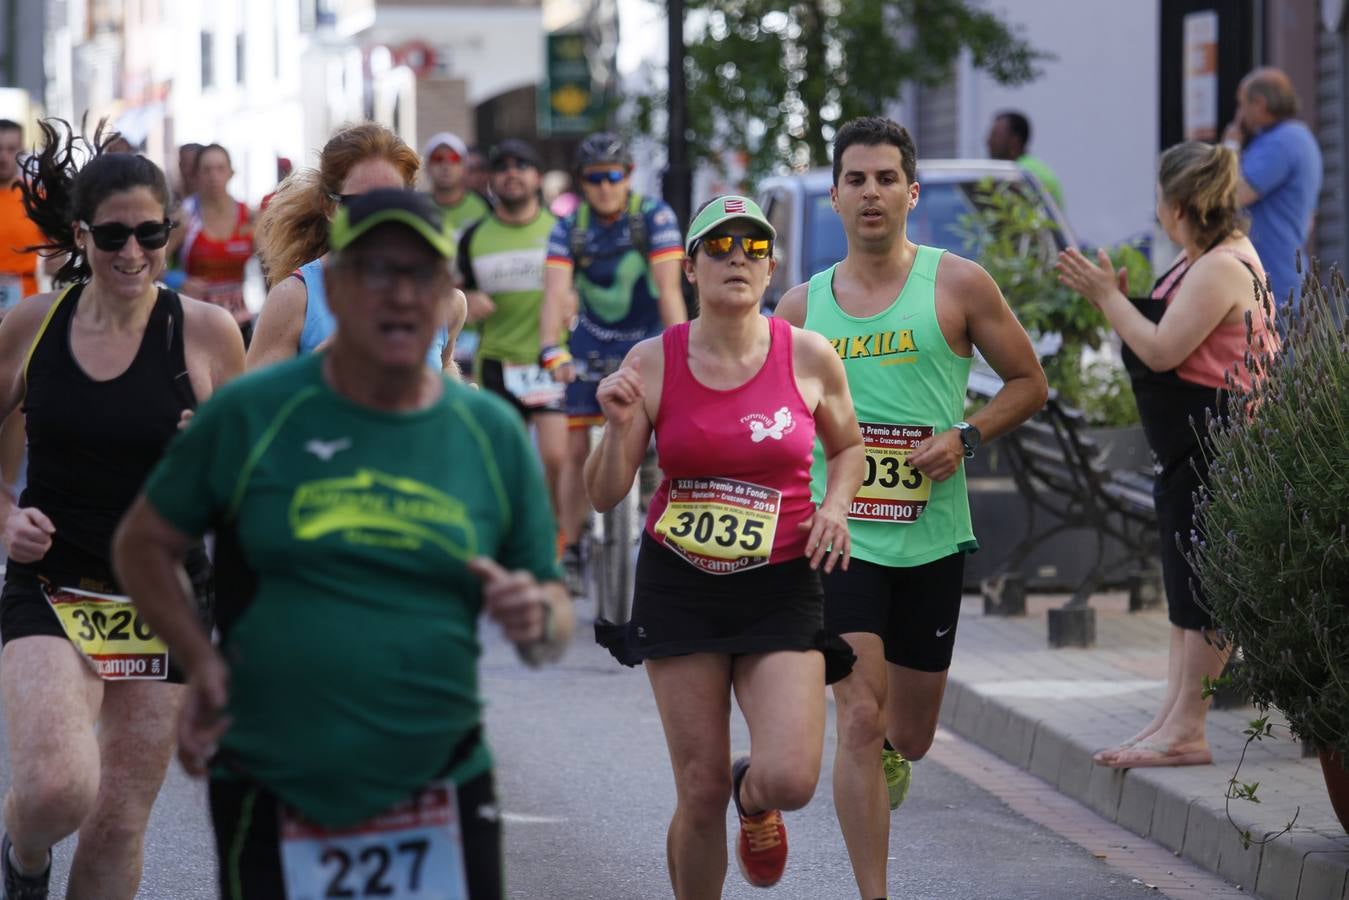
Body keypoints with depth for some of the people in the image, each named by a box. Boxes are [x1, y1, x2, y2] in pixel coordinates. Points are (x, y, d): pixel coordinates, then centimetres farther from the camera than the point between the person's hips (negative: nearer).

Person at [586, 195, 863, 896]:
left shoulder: (808, 356, -2)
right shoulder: (652, 362, -3)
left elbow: (847, 447, 17)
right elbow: (605, 496, -1)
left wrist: (835, 505, -2)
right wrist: (619, 424, -18)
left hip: (780, 587, 0)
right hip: (678, 584, 0)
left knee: (789, 779, -15)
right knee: (700, 792, -2)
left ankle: (753, 798, 23)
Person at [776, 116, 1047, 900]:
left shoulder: (957, 284, -1)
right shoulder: (803, 304, 5)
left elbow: (1030, 384, 4)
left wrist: (966, 437, -12)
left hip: (933, 539, 0)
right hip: (839, 535, 0)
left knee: (909, 737, 12)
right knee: (859, 719, -14)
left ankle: (887, 752, 50)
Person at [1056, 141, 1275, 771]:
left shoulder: (1222, 269, -19)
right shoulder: (1203, 263, 15)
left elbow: (1162, 350, -22)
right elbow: (1165, 340, 14)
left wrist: (1108, 296, -14)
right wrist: (1108, 298, 7)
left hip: (1217, 444, -11)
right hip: (1190, 442, 11)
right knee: (1188, 581, 13)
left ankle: (1185, 730, -5)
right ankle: (1175, 717, 18)